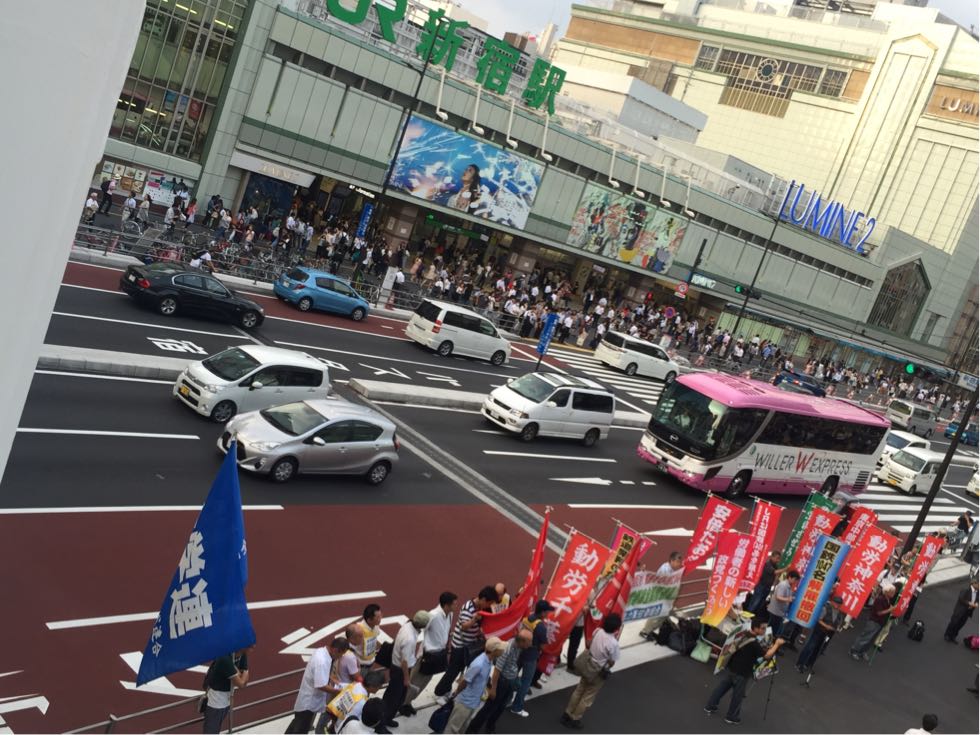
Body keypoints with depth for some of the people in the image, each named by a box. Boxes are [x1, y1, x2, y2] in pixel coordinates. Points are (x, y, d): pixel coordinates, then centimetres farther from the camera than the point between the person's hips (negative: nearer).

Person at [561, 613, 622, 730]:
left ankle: (567, 714, 35)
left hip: (588, 665, 6)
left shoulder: (598, 631, -12)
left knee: (579, 690, 23)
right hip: (598, 672, -6)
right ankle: (574, 719, 26)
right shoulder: (614, 643, -30)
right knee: (588, 697, 15)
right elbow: (612, 663, -17)